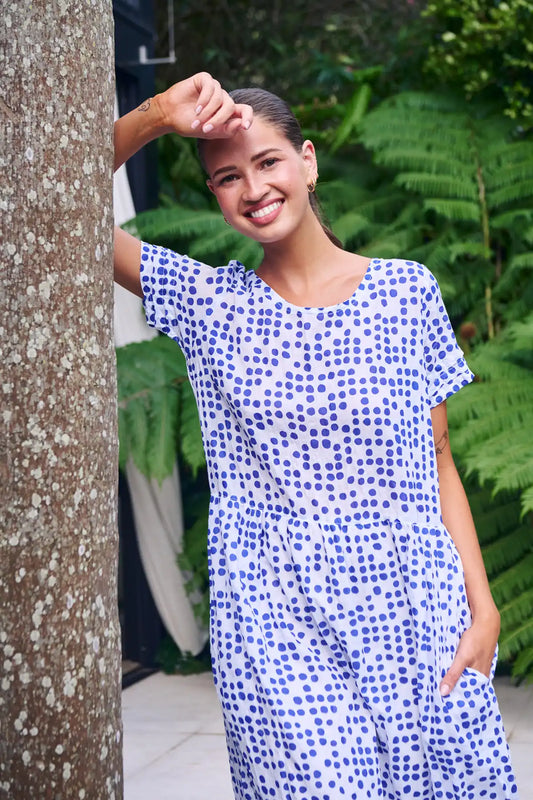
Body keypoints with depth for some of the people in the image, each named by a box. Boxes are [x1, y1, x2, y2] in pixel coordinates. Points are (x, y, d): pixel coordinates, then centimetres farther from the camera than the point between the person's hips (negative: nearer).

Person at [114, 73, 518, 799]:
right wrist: (156, 116, -12)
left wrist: (482, 607, -3)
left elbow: (437, 462, 5)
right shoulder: (208, 304, 4)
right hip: (279, 640, 0)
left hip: (416, 629, 1)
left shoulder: (406, 290, 4)